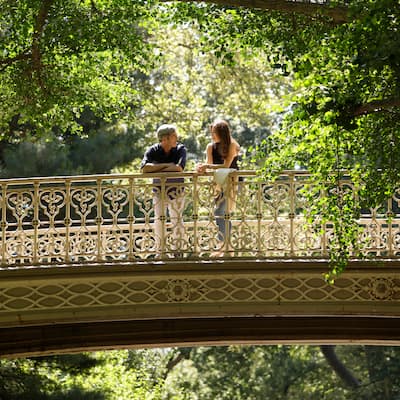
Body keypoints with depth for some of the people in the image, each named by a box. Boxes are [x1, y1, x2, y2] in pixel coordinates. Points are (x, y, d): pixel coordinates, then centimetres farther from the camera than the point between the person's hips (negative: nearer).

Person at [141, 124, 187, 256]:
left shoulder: (180, 149, -10)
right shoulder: (153, 150, -10)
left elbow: (179, 168, -28)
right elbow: (144, 168, -27)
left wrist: (156, 170, -23)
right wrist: (166, 165, -26)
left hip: (176, 190, 0)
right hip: (159, 190, 0)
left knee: (177, 220, 4)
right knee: (159, 220, -5)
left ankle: (178, 249, 15)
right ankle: (159, 251, 3)